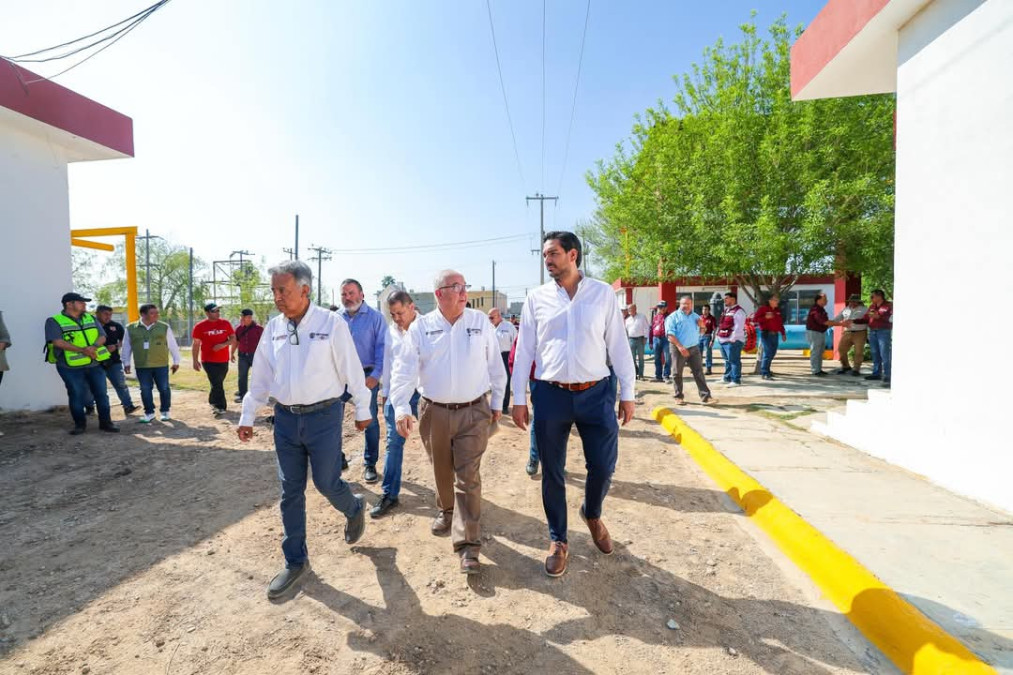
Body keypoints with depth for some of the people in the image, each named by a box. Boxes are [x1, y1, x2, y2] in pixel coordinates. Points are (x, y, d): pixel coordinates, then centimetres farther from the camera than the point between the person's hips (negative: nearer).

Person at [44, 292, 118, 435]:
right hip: (70, 367, -4)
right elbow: (58, 342, -16)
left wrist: (94, 347, -17)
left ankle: (105, 422, 15)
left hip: (95, 364, 4)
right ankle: (80, 424, 18)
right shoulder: (54, 321, -4)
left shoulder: (91, 319, 10)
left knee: (101, 393, 6)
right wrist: (83, 350, -23)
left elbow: (102, 337, 5)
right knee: (76, 396, 4)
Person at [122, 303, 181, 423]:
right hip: (141, 366, 1)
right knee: (145, 390, 6)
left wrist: (176, 361, 5)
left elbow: (172, 345, 5)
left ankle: (165, 411, 18)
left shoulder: (164, 327, 0)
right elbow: (126, 347, 11)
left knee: (164, 389, 4)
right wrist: (126, 363, 10)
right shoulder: (131, 328, 3)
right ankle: (149, 412, 19)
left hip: (161, 365, -1)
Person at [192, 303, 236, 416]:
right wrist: (195, 360, -2)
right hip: (208, 361, -3)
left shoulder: (225, 324, 2)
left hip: (223, 360, 3)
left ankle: (213, 402, 34)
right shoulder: (200, 326, -4)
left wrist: (223, 344, -15)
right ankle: (221, 406, -4)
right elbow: (196, 344, 0)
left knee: (218, 383, 15)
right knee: (217, 384, -9)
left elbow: (233, 339, 4)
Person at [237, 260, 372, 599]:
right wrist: (247, 416, 12)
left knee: (326, 483, 4)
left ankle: (355, 509, 39)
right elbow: (260, 376, 11)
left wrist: (362, 411, -2)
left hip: (324, 416, -5)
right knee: (290, 492, 11)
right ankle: (295, 561, 29)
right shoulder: (273, 327, 3)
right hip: (286, 418, 5)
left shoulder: (331, 323, -12)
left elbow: (352, 370, -7)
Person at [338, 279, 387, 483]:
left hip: (367, 376, -3)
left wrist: (375, 375, -15)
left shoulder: (375, 317, -3)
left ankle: (370, 464, 19)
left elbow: (382, 348, -7)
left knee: (370, 420, 5)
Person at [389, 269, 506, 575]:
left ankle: (468, 544, 8)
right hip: (434, 412, 2)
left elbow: (495, 366, 6)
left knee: (468, 478, -2)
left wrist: (497, 402, 8)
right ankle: (447, 511, 47)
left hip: (473, 412, -1)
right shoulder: (420, 327, -2)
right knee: (442, 471, 19)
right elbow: (404, 369, -6)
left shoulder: (480, 322, -1)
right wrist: (401, 408, -17)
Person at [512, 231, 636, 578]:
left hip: (596, 393, 0)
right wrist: (519, 398, 2)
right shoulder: (536, 298, 2)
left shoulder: (603, 293, 1)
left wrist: (627, 393, 2)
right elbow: (524, 350, 4)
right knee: (552, 473, 10)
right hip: (550, 395, 1)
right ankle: (558, 540, 32)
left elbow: (618, 345, 3)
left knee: (603, 467, 7)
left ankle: (592, 515, 41)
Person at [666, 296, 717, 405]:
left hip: (694, 348, 4)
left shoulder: (695, 316, 12)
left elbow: (702, 329, 23)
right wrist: (680, 346, -25)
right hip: (679, 349, -4)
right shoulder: (674, 317, -5)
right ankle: (678, 397, 17)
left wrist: (702, 325, -2)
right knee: (678, 373, 5)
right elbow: (670, 334, -15)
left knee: (699, 372, 0)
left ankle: (705, 396, 0)